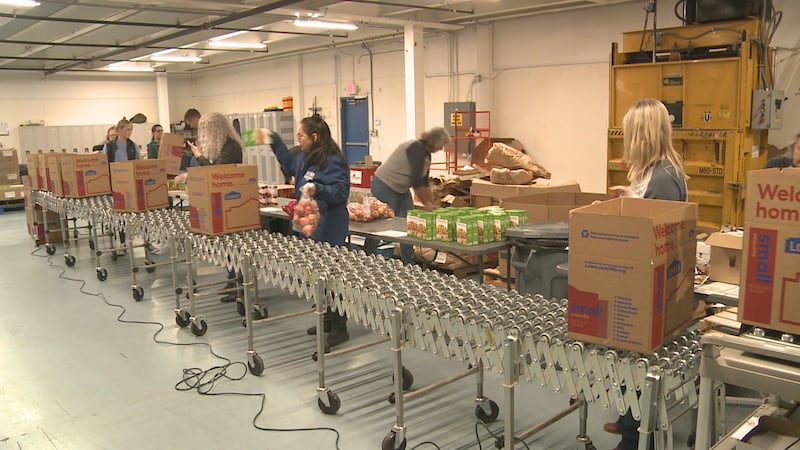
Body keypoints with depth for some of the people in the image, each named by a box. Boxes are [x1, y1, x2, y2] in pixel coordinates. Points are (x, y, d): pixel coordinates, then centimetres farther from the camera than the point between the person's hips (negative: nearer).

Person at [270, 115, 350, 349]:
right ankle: (327, 320, 30)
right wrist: (274, 141, 30)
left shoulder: (333, 162, -17)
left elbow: (341, 191, -21)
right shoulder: (305, 158, 11)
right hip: (310, 226, 10)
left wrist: (317, 189, -35)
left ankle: (339, 329, 7)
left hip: (328, 231, -10)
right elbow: (290, 163, 31)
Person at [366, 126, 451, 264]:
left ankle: (409, 263, 14)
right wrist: (426, 203, -16)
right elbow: (416, 181, -25)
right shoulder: (416, 148, -21)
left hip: (401, 189, 10)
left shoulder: (426, 154, 8)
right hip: (385, 186, -10)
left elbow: (424, 182, 15)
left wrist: (433, 204, 11)